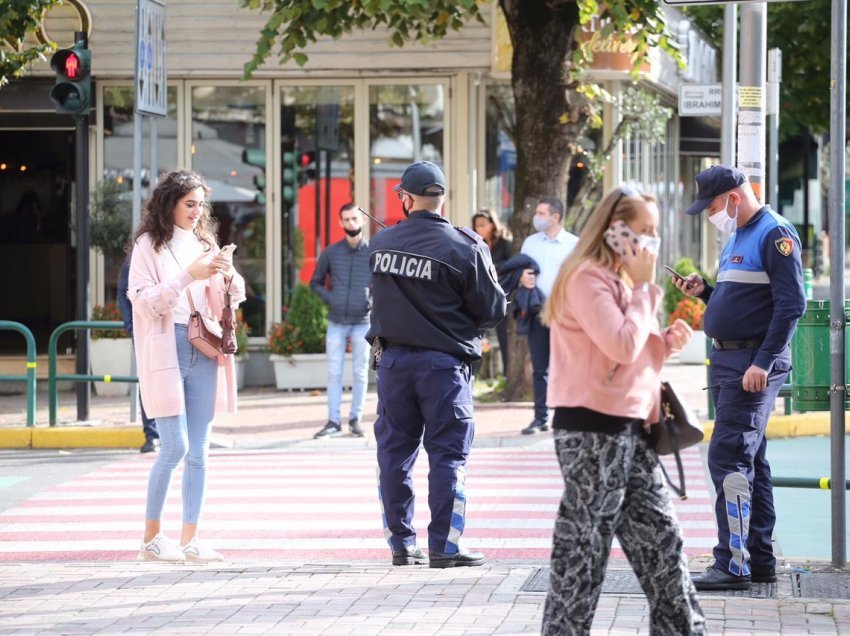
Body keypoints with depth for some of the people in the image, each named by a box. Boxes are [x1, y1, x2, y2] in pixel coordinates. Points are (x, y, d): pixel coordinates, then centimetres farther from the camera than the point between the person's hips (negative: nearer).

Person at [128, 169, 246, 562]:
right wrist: (188, 276, -19)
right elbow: (144, 301, -11)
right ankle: (151, 537, 1)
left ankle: (190, 540, 6)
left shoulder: (204, 243, 15)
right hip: (166, 350, -5)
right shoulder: (149, 245, 0)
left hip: (203, 350, 5)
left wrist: (228, 275, -7)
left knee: (199, 450, 3)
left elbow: (234, 297, 15)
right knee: (175, 446, -10)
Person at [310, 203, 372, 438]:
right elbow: (315, 282, 15)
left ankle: (355, 419, 10)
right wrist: (327, 297, -3)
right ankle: (333, 421, 3)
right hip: (336, 322, 1)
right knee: (334, 372, 0)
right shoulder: (331, 253, 5)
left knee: (360, 372, 3)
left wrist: (374, 301, -8)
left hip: (362, 322, -1)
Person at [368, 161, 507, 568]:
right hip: (443, 363, -4)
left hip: (392, 360, 4)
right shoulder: (463, 249, -11)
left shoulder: (381, 243, 2)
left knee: (394, 453, 11)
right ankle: (444, 547, -1)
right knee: (448, 454, 2)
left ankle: (401, 543, 14)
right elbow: (492, 311, -5)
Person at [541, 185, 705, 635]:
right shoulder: (587, 278, -14)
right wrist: (643, 287, -14)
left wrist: (666, 342, 7)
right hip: (593, 429, -10)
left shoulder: (620, 279, 17)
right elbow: (622, 347, -24)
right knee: (583, 548, -3)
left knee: (660, 540, 10)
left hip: (629, 428, 10)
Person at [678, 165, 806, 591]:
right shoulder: (737, 238, 17)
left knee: (728, 458, -14)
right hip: (728, 360, 10)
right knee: (750, 462, 13)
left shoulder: (775, 235, -12)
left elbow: (791, 304, -19)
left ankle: (733, 565, -14)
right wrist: (704, 292, 7)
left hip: (755, 366, -10)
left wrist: (764, 362, -23)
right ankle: (759, 561, 18)